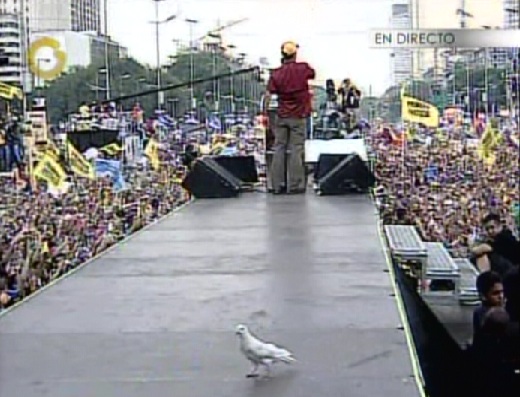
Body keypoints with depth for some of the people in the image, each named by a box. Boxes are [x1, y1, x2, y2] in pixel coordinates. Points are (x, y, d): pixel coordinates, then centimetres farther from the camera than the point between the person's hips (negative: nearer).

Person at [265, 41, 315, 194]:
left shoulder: (276, 73, -2)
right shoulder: (303, 68, -4)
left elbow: (268, 95, -5)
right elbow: (313, 73, 18)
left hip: (282, 116, 2)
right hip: (299, 116, -2)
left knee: (279, 149, 7)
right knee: (296, 150, 0)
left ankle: (277, 185, 8)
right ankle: (294, 185, 0)